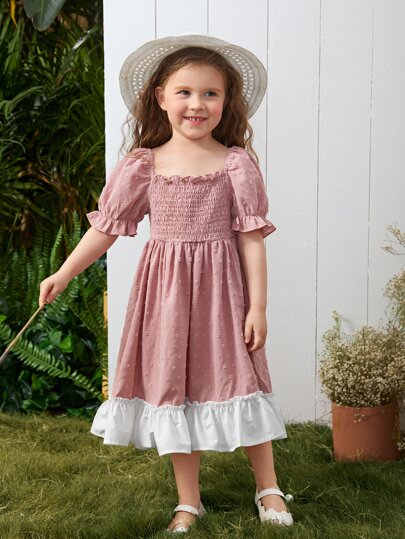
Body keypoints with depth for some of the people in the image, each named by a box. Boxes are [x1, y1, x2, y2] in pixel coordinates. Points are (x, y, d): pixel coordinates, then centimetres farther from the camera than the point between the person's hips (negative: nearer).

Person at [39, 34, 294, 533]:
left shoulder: (236, 164, -5)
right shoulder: (143, 165, 0)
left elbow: (251, 237, -5)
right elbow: (106, 226, 5)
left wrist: (257, 306, -7)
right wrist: (62, 275, 4)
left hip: (220, 287, -2)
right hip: (165, 289, 2)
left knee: (235, 377, 4)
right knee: (173, 384, 9)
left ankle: (268, 489, 23)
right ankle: (188, 501, 23)